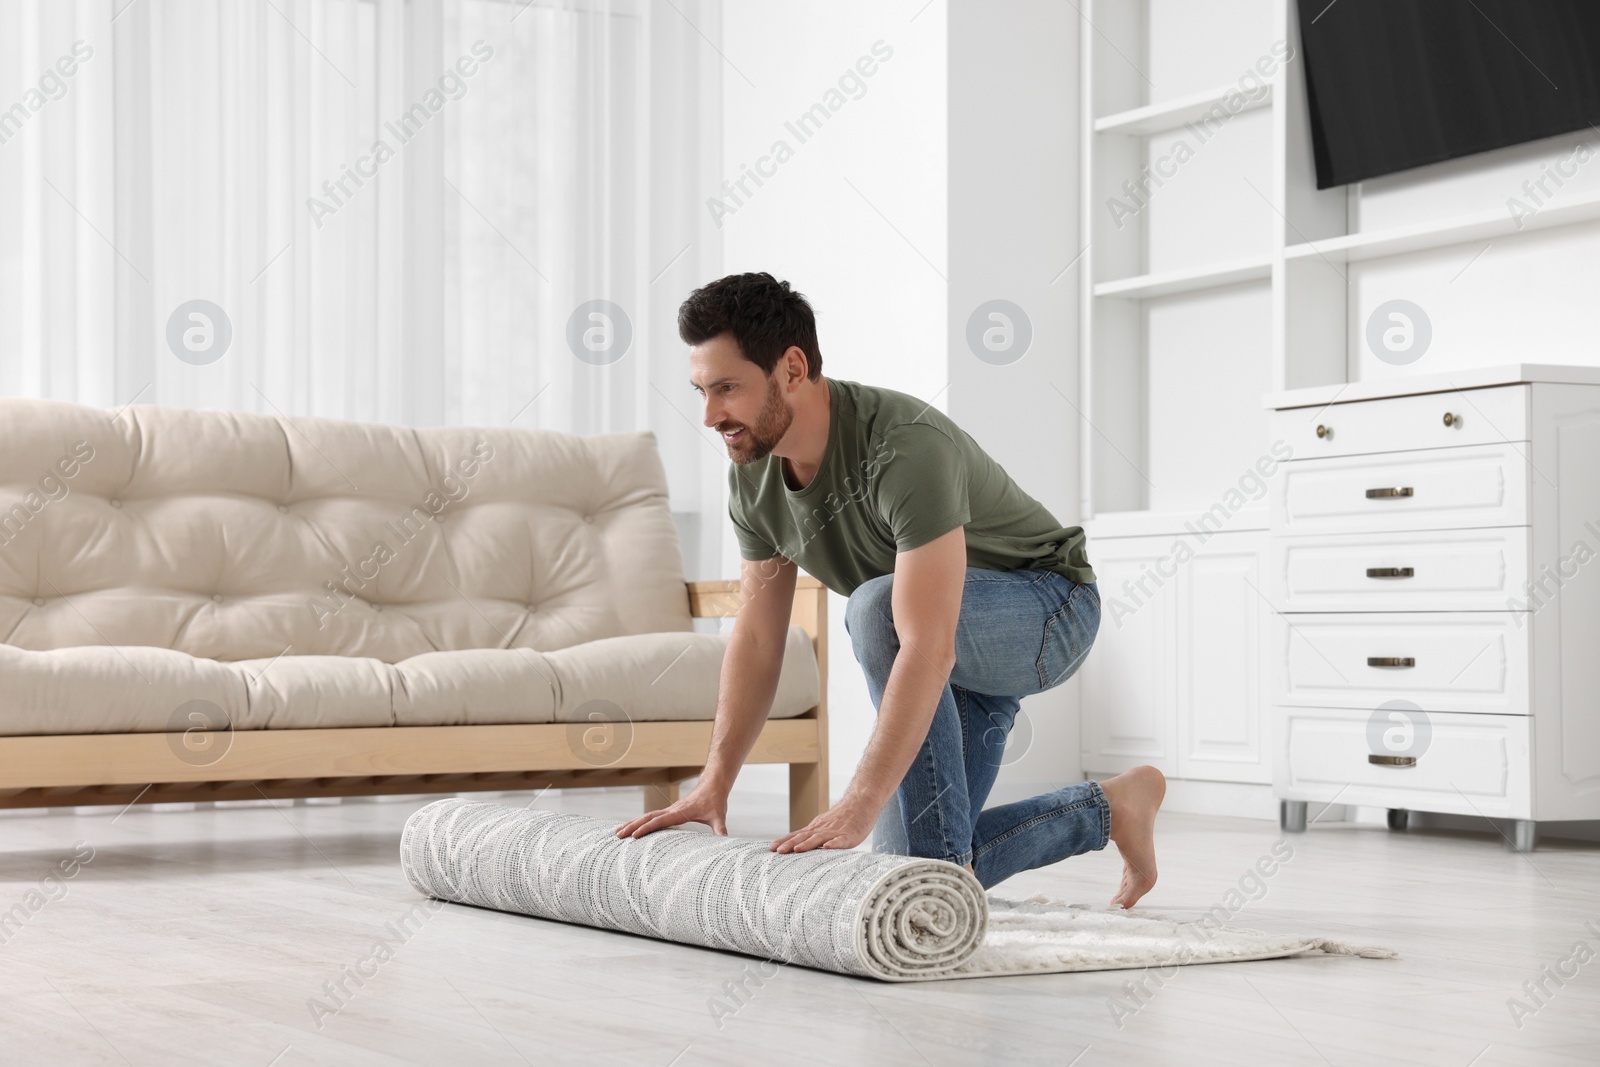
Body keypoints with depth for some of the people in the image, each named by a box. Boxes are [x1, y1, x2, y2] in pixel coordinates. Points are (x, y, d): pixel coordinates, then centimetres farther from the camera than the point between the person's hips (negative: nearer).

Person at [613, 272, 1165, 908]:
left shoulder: (905, 447, -36)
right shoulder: (753, 476, -11)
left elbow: (928, 650, -42)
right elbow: (756, 639, -2)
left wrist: (857, 808, -45)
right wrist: (714, 782, -10)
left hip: (1046, 613, -8)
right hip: (960, 656, 8)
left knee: (877, 608, -38)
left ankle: (949, 857, -26)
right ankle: (1108, 808, 21)